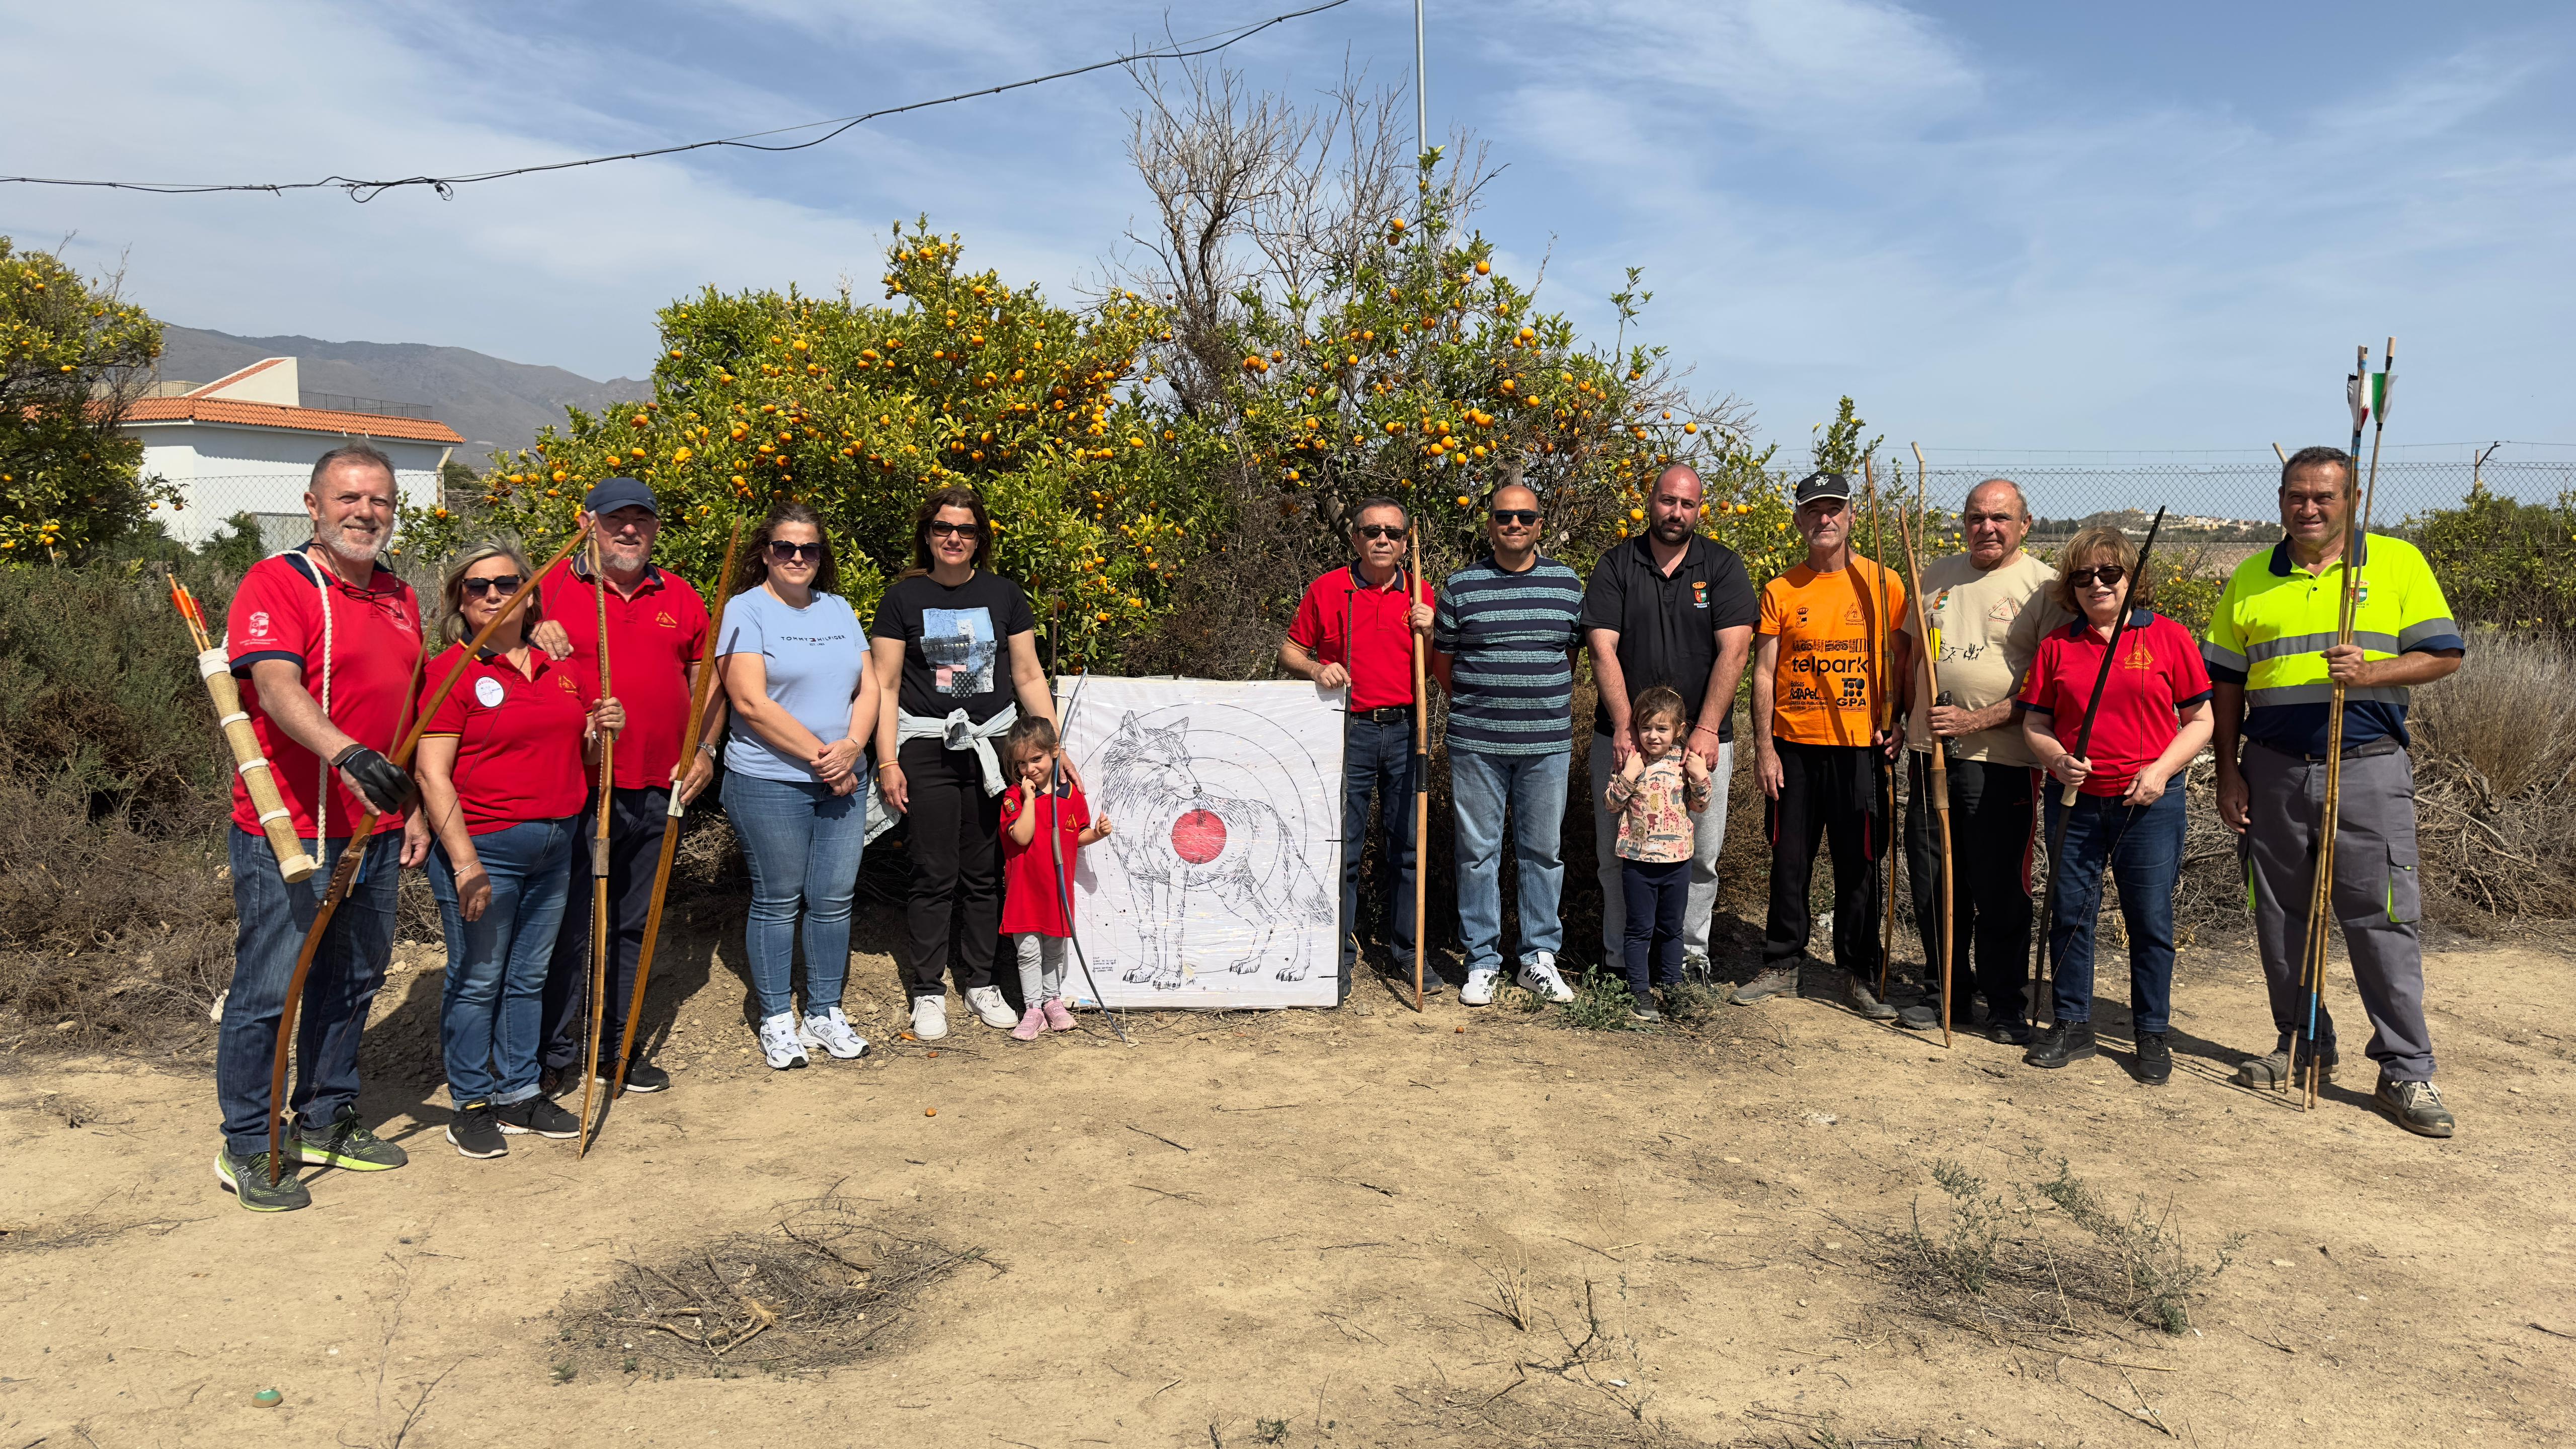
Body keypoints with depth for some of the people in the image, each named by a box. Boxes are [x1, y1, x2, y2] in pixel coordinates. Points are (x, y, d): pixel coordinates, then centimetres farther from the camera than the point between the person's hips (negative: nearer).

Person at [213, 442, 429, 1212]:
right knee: (268, 990, 1)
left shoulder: (399, 596, 13)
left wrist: (414, 806, 17)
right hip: (287, 835, -7)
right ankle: (248, 1148, 16)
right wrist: (345, 752, -44)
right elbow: (276, 686, -27)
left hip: (374, 833, 7)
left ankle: (324, 1122, 31)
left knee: (353, 981, 16)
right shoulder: (276, 583, -10)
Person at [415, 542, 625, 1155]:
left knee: (529, 976, 14)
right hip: (483, 846, -6)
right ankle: (471, 1104, 17)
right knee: (477, 980, 3)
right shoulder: (452, 671, -8)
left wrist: (601, 730, -2)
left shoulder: (559, 667, 11)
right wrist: (464, 862, -19)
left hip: (555, 846, 6)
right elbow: (432, 773, -13)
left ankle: (520, 1092, 26)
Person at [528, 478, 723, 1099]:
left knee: (633, 925, 14)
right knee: (570, 926, 0)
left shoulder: (680, 597, 11)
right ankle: (556, 1054, 15)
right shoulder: (553, 587, -1)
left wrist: (704, 750, 7)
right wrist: (533, 634, -19)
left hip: (657, 790, 4)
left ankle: (617, 1048, 27)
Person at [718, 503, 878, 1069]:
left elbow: (868, 687, 10)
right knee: (778, 902, 3)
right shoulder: (745, 611, -4)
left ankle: (825, 1013, 21)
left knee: (834, 899, 8)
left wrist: (850, 746, -9)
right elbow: (751, 702, -14)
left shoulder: (838, 610, 14)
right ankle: (776, 1020, 16)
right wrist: (817, 755, -14)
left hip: (843, 781, 5)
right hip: (770, 782, -5)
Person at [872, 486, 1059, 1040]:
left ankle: (979, 981, 23)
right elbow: (885, 687, 1)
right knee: (935, 874, 0)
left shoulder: (1004, 595, 6)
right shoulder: (903, 598, 1)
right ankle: (927, 991, 13)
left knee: (985, 872, 8)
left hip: (993, 746, 2)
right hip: (927, 748, -2)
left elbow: (1029, 676, 9)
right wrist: (887, 762, -5)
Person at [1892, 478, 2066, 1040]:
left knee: (2000, 889, 0)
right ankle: (1947, 992, 25)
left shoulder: (2043, 586, -4)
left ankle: (2007, 1006, 14)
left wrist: (1978, 720, -18)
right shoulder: (1936, 575, 13)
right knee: (1933, 884, 10)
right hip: (1930, 753, 5)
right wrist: (1906, 720, 12)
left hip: (2002, 760, -5)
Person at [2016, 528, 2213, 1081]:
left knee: (2151, 921, 3)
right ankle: (2071, 1026, 21)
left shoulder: (2169, 637, 1)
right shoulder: (2056, 646, 6)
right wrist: (2059, 760, -10)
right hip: (2074, 802, 2)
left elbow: (2200, 719, 3)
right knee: (2069, 913, 7)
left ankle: (2153, 1035, 17)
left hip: (2150, 804, -2)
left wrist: (2161, 770, -11)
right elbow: (2034, 724, 9)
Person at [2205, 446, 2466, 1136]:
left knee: (2382, 919, -3)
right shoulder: (2250, 581, 9)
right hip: (2273, 771, 3)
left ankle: (2407, 1071, 6)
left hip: (2369, 768, -3)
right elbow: (2226, 683, 11)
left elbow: (2444, 655, 0)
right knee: (2280, 916, 9)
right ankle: (2303, 1045, 24)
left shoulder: (2399, 562, 3)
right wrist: (2228, 772, 5)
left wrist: (2370, 673, -18)